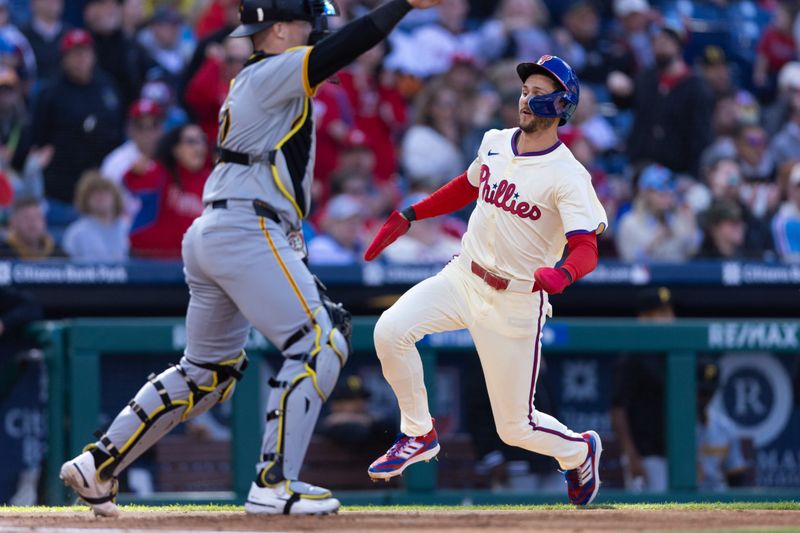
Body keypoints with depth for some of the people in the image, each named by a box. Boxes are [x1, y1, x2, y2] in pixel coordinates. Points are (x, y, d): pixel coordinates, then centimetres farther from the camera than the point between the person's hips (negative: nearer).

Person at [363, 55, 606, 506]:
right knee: (391, 330, -19)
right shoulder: (495, 144, 3)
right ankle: (419, 435, 2)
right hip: (463, 278, 5)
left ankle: (580, 451, 35)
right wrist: (409, 215, 17)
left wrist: (560, 274, -48)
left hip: (516, 300, -5)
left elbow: (586, 249, -26)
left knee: (515, 426, 0)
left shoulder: (567, 176, -17)